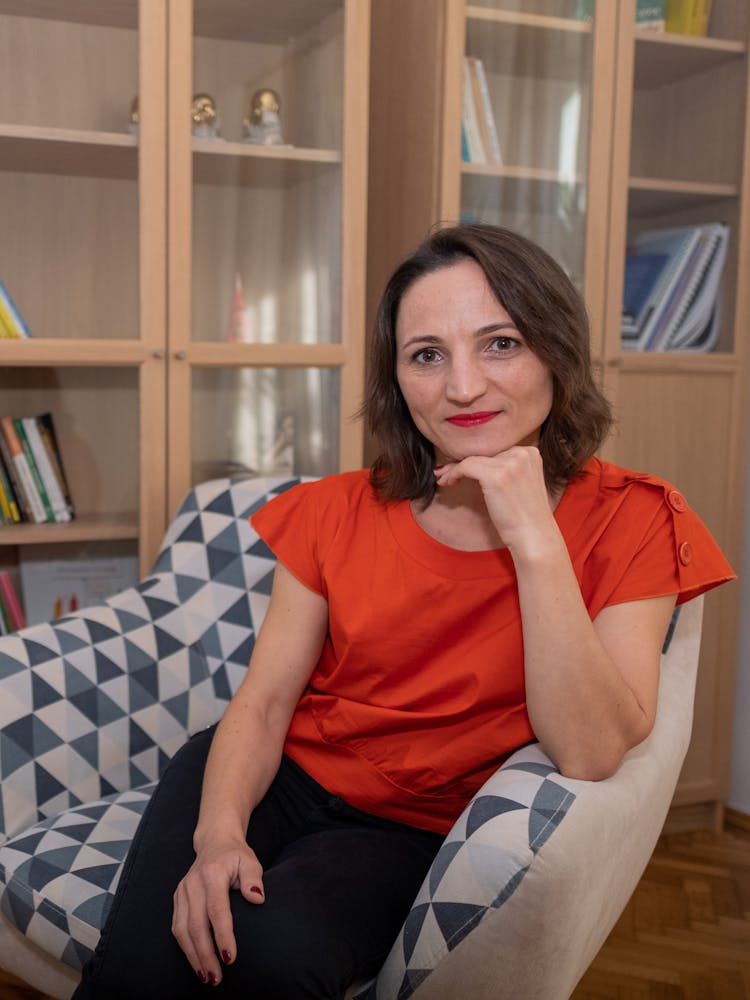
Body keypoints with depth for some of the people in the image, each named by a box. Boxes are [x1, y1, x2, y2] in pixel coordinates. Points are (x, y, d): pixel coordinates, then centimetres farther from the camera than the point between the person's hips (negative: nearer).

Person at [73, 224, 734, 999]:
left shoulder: (627, 520, -10)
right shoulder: (340, 512, -3)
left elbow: (591, 757, -20)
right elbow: (263, 703, -4)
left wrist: (535, 541, -26)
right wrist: (219, 834, -23)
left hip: (410, 832, 0)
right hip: (279, 776, 1)